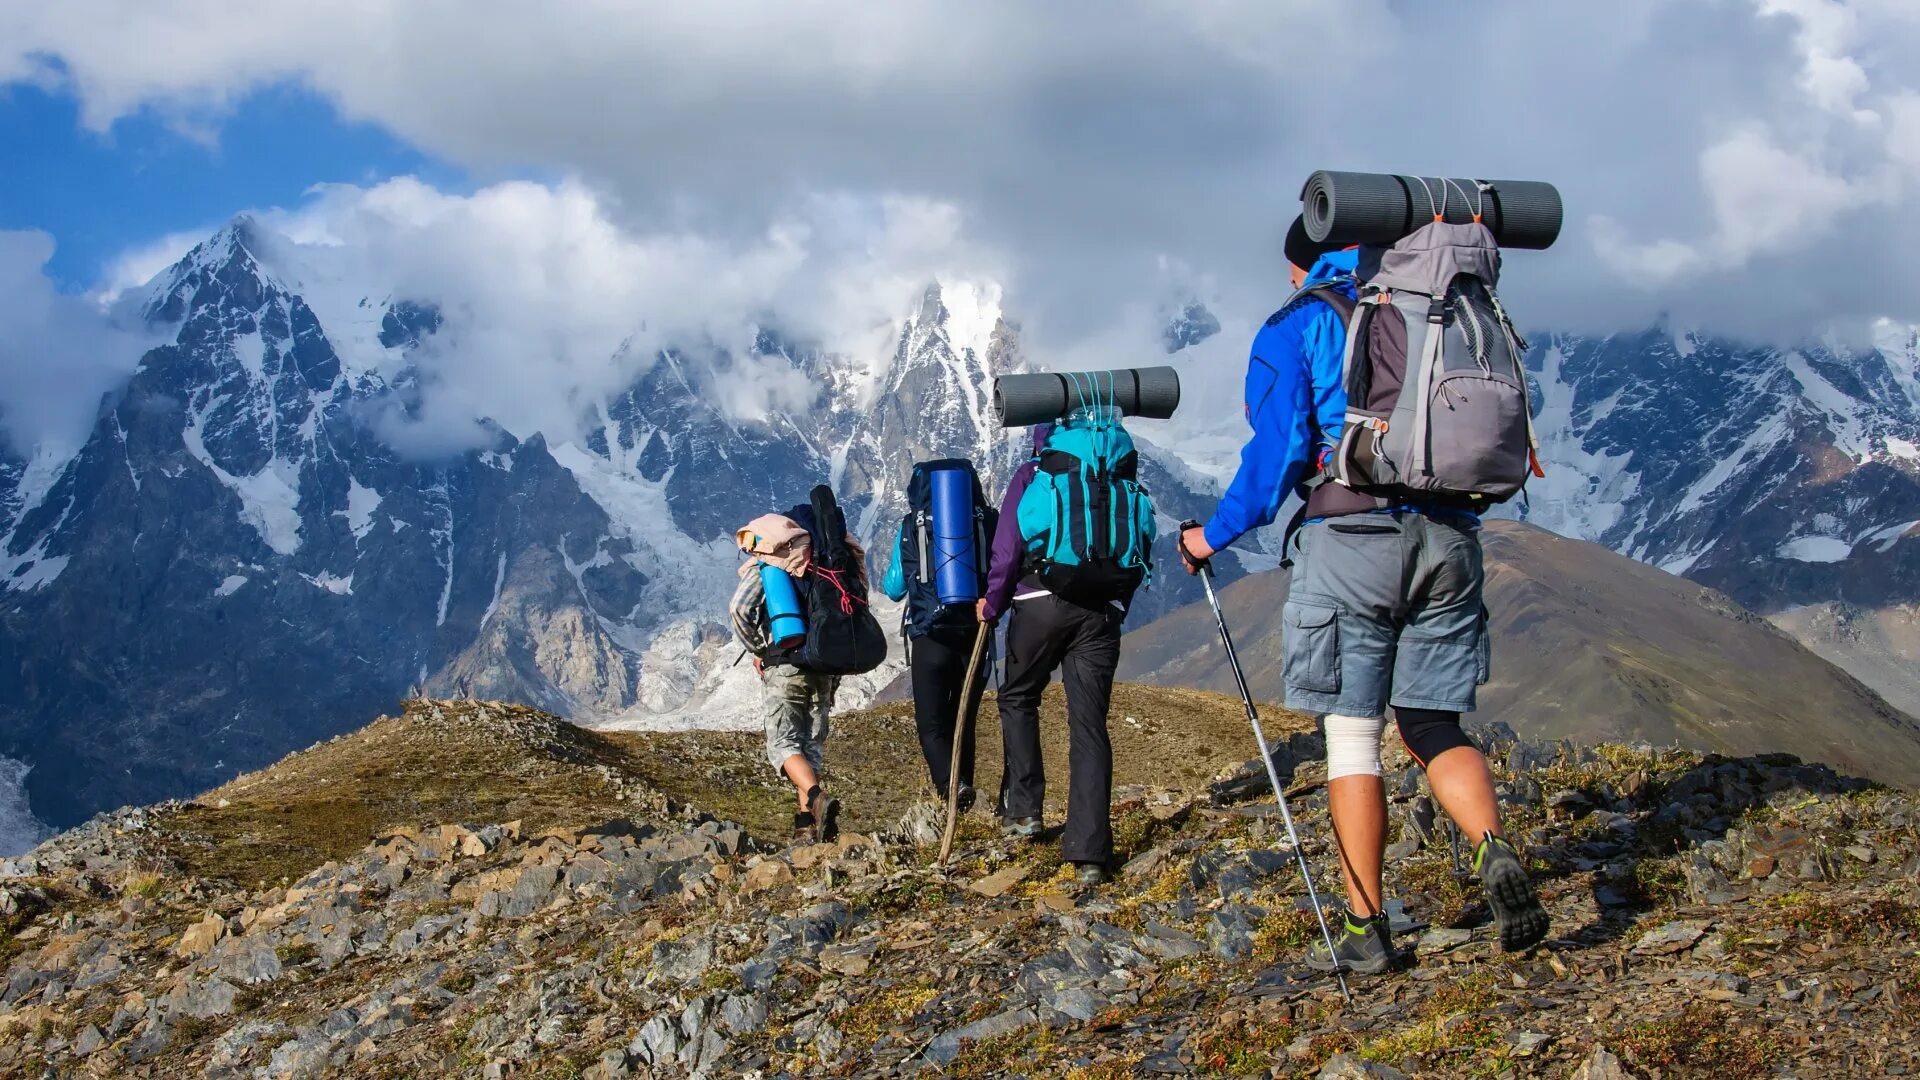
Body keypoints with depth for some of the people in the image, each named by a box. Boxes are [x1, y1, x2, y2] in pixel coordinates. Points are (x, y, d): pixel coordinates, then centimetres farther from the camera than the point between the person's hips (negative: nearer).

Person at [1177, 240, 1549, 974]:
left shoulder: (1295, 327, 3)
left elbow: (1277, 452, -5)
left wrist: (1214, 537, 6)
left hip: (1352, 537, -4)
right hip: (1448, 540, 4)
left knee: (1352, 738, 2)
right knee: (1433, 728, 12)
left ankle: (1365, 931, 5)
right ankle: (1494, 852, -14)